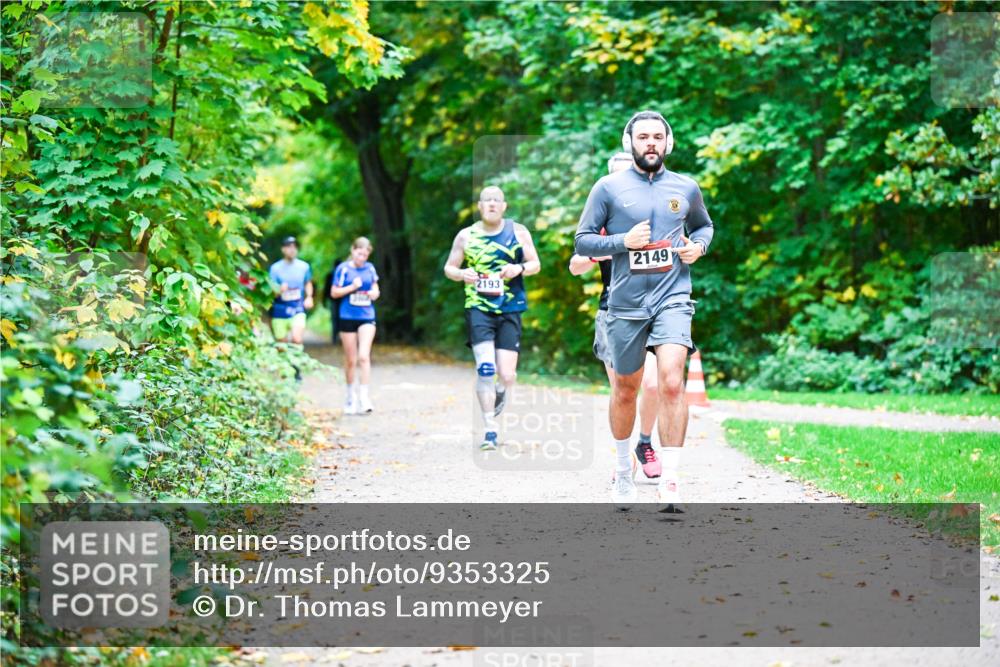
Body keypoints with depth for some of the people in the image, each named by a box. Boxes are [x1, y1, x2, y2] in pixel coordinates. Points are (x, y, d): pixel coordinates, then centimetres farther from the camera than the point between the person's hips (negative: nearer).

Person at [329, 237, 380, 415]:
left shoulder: (370, 268, 7)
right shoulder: (343, 268, -2)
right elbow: (334, 292, -1)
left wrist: (375, 293, -2)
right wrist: (352, 287, -13)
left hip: (367, 317, 1)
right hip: (347, 318, -1)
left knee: (364, 356, -13)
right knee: (351, 360, 7)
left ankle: (364, 397, -14)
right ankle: (352, 397, 22)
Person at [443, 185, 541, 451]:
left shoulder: (518, 231, 6)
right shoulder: (466, 235, 6)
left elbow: (535, 264, 10)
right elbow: (449, 267, 12)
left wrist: (520, 268, -12)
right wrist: (461, 274, -11)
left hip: (510, 310, 1)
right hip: (478, 308, -1)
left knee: (507, 375, -3)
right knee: (485, 368, -16)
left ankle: (500, 392, 35)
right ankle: (490, 430, -10)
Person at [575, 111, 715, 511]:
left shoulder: (686, 188, 8)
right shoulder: (609, 188, 1)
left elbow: (704, 226, 27)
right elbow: (583, 241, 2)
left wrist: (699, 246, 5)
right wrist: (624, 241, -13)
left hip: (673, 300, 0)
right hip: (626, 303, 0)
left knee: (671, 382, -18)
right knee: (626, 390, 12)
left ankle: (670, 480, -16)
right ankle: (623, 470, 33)